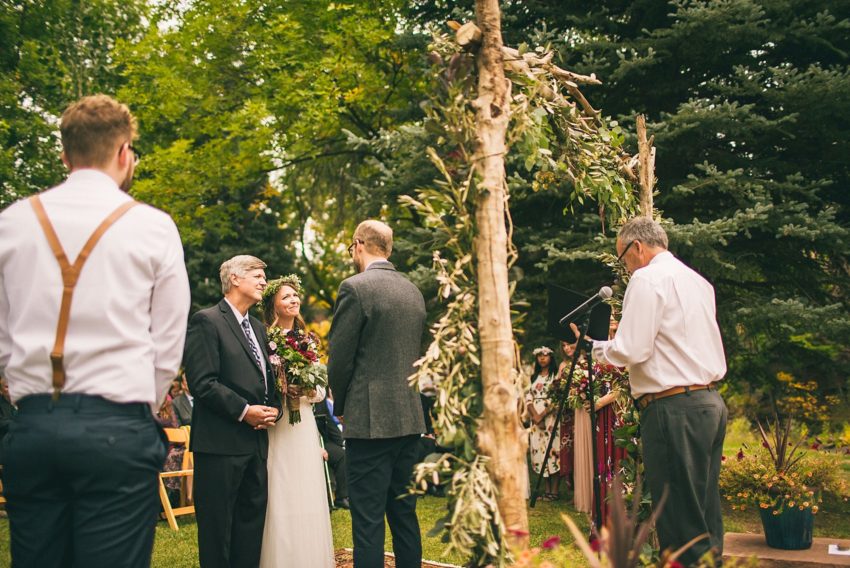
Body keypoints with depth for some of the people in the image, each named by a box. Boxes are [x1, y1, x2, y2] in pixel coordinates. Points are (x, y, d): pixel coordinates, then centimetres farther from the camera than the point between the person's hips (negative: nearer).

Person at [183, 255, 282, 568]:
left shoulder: (257, 327, 18)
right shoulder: (206, 321, -8)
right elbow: (202, 382, -16)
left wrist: (273, 408, 2)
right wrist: (244, 411, -16)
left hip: (256, 441, 8)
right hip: (221, 441, -8)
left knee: (253, 516, 11)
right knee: (218, 523, 0)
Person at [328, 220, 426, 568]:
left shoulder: (354, 288, -10)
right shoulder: (414, 291, 11)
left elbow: (340, 359, -10)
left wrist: (340, 406, 6)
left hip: (370, 420, -7)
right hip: (410, 418, 7)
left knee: (368, 519, -3)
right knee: (404, 512, 15)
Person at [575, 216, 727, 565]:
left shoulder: (647, 279, -8)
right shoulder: (698, 281, 19)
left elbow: (630, 351, -15)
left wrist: (596, 347, 4)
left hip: (675, 408, -9)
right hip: (711, 403, 9)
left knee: (680, 523, -5)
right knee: (705, 517, 14)